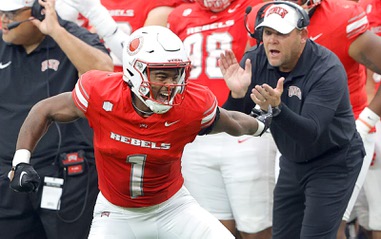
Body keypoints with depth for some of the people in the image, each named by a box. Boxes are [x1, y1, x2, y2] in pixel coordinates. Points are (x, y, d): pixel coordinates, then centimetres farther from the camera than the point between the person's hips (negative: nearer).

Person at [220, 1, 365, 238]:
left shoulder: (327, 70, -26)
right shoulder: (256, 61, -11)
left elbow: (310, 134, -35)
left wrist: (276, 109, -51)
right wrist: (237, 94, -33)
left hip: (333, 163, -6)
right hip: (293, 163, 6)